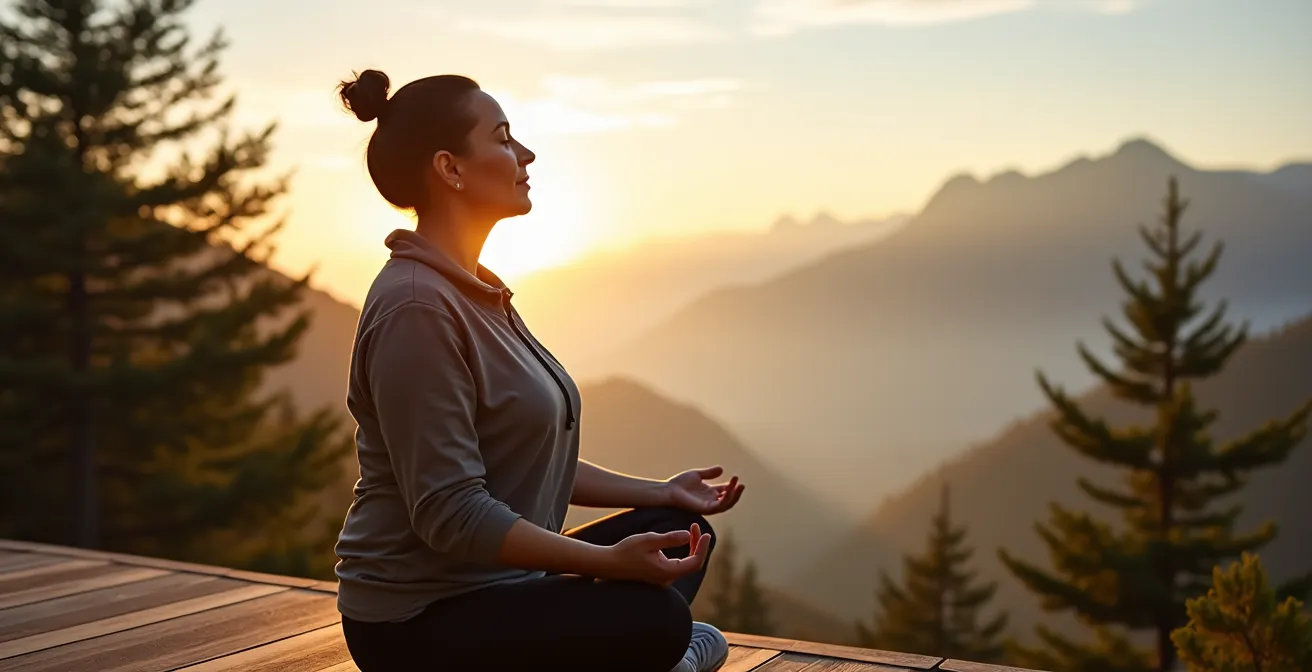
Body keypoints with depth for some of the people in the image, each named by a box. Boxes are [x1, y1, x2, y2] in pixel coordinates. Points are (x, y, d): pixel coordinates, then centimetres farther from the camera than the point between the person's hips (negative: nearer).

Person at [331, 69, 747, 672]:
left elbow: (532, 461, 17)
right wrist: (610, 561, -27)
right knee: (654, 619, -28)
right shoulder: (416, 307, -20)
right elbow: (451, 513, -25)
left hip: (492, 581, 11)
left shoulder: (477, 293, 12)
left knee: (680, 529, 14)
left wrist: (663, 494, 15)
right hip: (419, 624, -10)